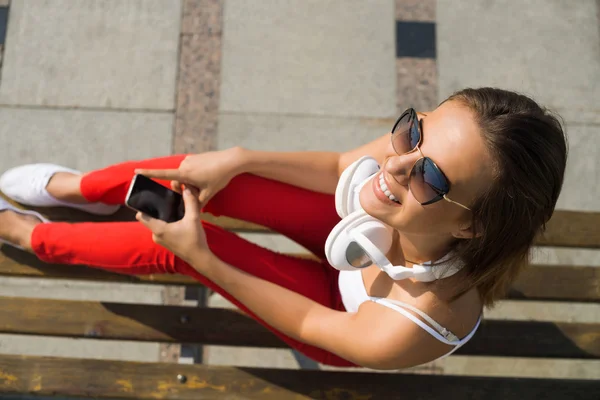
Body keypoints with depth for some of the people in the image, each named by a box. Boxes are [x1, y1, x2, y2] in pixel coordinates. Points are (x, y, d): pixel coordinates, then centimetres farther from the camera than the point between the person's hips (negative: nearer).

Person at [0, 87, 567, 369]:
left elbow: (311, 323, -24)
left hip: (344, 312, -4)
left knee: (176, 243, -14)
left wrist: (201, 257, -22)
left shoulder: (403, 333, -46)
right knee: (208, 179, -12)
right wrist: (237, 160, -19)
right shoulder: (420, 146, -35)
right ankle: (79, 187, 21)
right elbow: (339, 167, -12)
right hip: (351, 234, 4)